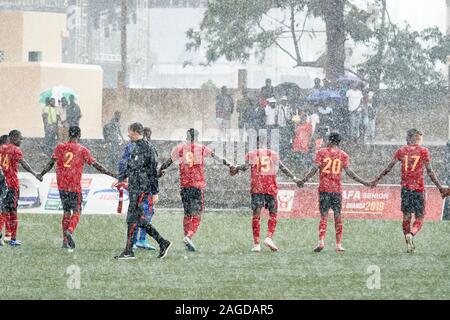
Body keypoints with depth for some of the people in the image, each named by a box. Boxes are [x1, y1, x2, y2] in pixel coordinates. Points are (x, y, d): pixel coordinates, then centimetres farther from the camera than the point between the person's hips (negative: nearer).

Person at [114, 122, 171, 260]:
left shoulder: (148, 148, -11)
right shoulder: (136, 148, 16)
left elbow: (153, 171, -12)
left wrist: (155, 193, -14)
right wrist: (120, 179, 14)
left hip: (141, 188, -9)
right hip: (133, 188, 9)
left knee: (132, 219, -8)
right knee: (139, 219, 10)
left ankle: (128, 251, -4)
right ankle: (163, 243, 15)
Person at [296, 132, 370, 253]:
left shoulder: (321, 152, 2)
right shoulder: (343, 155, 5)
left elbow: (315, 168, -6)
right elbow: (349, 172, -1)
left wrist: (304, 180, 0)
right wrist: (364, 182, 4)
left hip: (324, 188, -1)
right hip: (337, 189, 1)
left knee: (324, 216, 0)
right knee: (338, 216, 7)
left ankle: (321, 241, -16)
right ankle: (338, 244, 4)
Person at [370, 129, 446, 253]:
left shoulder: (401, 151, 7)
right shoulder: (423, 151, 0)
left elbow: (389, 167, 7)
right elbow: (430, 172, -4)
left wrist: (377, 179, 18)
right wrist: (440, 187, 0)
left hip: (405, 187, 2)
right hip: (419, 187, -2)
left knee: (406, 215, 11)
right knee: (419, 217, 2)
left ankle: (409, 244, 5)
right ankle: (411, 234, -27)